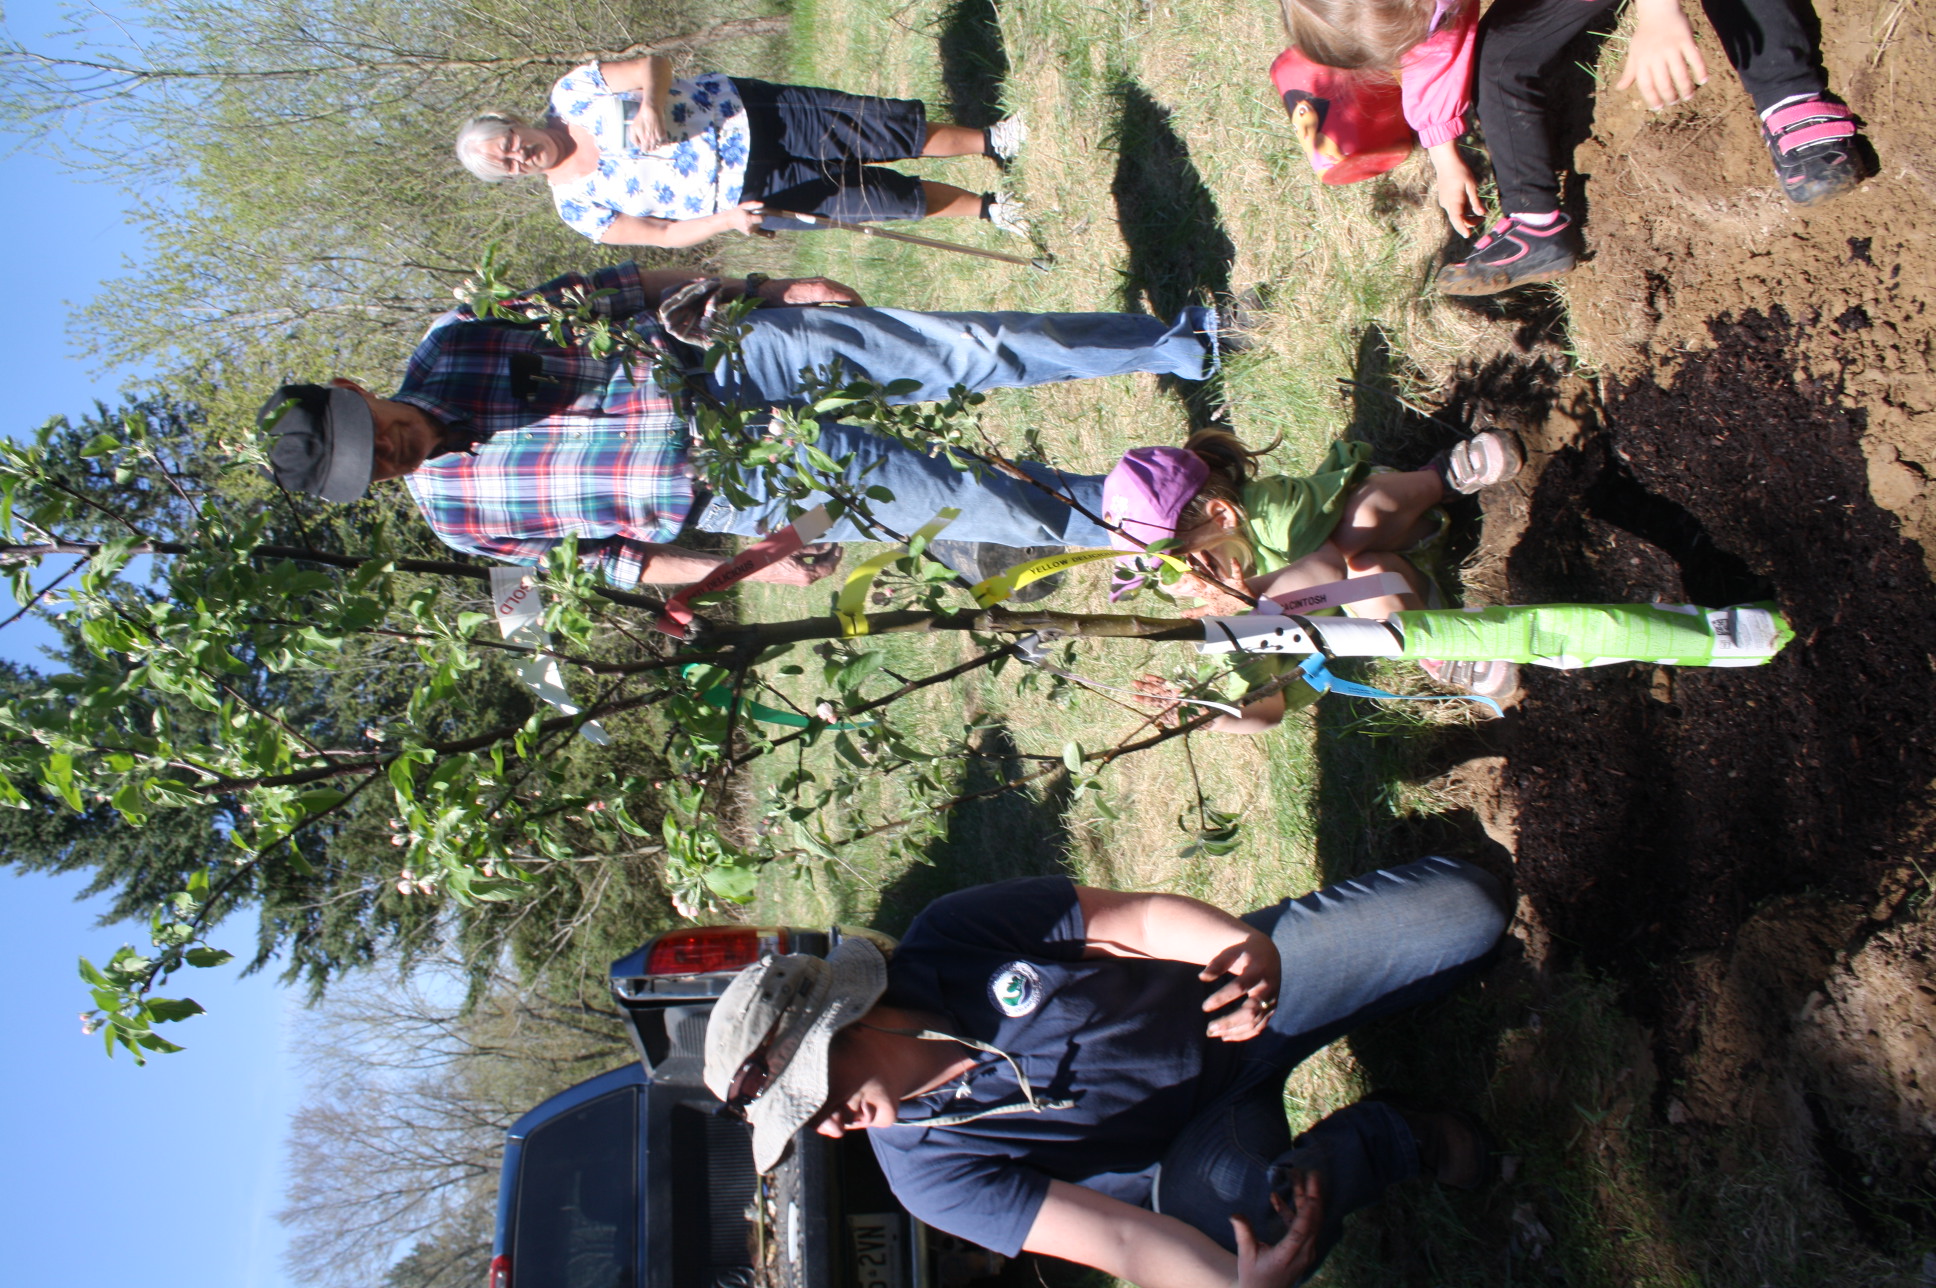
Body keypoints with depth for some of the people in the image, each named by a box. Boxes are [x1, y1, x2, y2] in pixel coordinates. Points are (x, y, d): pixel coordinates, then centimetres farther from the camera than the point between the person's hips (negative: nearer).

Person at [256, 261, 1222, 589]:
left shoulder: (447, 341, 0)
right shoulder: (452, 515, -3)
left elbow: (608, 290, 5)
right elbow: (600, 560, 0)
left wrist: (773, 289, 0)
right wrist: (756, 570, -9)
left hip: (726, 354, 3)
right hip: (733, 483, -3)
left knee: (963, 351, -7)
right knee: (968, 504, -10)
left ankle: (1182, 342, 7)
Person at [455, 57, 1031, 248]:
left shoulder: (571, 92, -7)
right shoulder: (578, 206, -8)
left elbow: (654, 64, -8)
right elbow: (663, 233, -6)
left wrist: (651, 101, -31)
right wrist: (725, 220, -25)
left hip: (743, 109, 1)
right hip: (753, 192, -1)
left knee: (897, 127, -4)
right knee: (890, 197, -5)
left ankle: (988, 141, 21)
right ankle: (983, 206, 19)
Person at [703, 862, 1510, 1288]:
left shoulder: (957, 936, -21)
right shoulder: (928, 1170, -18)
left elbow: (1144, 918, -16)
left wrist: (1246, 948, -37)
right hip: (1198, 1135, -1)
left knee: (1466, 909, -13)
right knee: (1226, 1200, -40)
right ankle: (1390, 1139, -7)